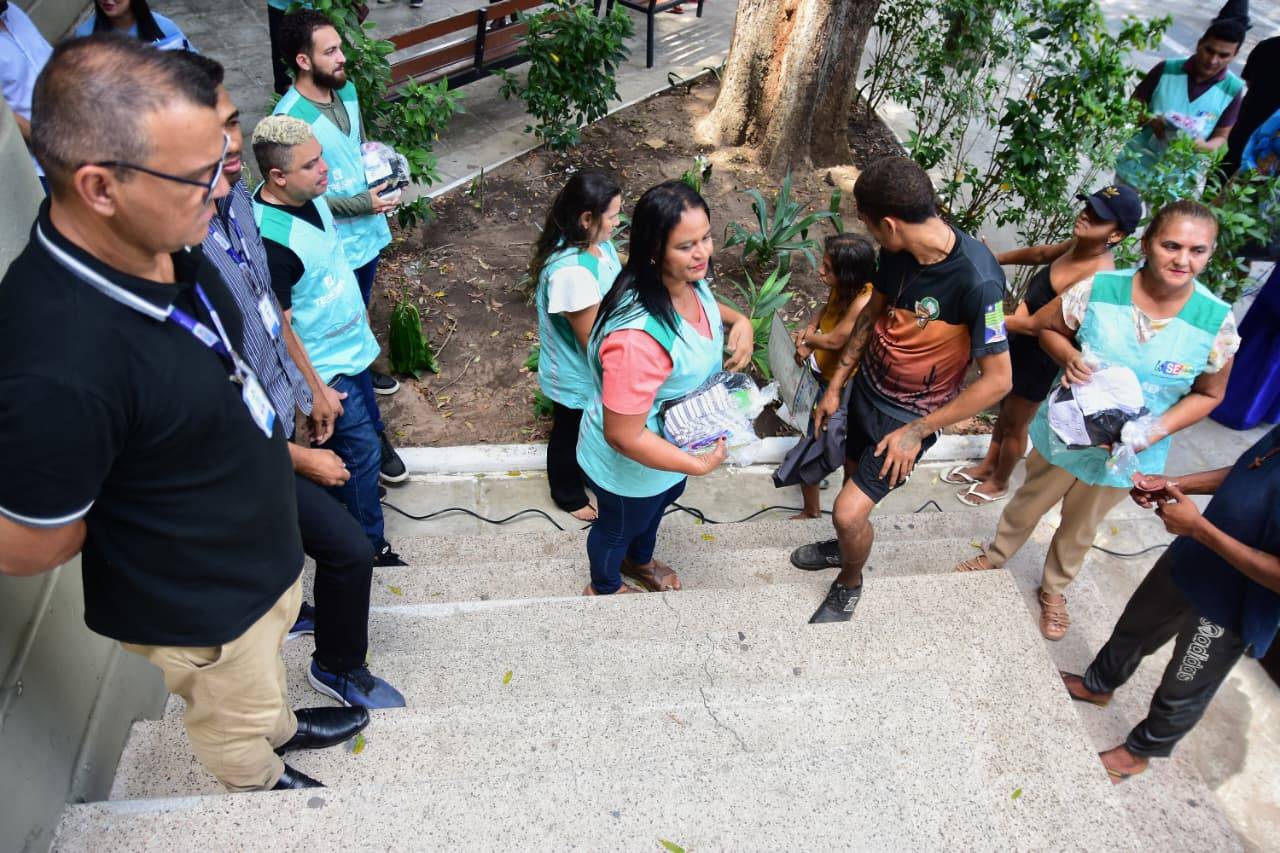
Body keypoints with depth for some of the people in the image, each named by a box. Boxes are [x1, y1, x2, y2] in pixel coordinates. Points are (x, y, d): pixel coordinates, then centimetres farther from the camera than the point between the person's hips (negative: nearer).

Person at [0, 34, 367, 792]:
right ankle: (263, 787, 57)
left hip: (264, 546, 7)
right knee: (234, 721, 26)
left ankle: (280, 727, 66)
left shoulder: (160, 239, -18)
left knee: (267, 657, 36)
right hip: (197, 604, -6)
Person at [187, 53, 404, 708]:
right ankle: (340, 667, 28)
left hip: (282, 411, 8)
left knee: (281, 539, 29)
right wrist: (301, 459, -16)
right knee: (347, 550, 2)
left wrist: (312, 384, 15)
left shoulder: (236, 198, -7)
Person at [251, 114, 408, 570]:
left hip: (351, 344, 9)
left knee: (352, 443, 24)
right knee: (361, 452, 6)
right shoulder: (271, 238, -32)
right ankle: (369, 544, 28)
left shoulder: (310, 195, -5)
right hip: (324, 367, -9)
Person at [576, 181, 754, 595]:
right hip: (632, 464, -8)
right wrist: (699, 464, -28)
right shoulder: (637, 337, -45)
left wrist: (739, 320, -13)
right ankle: (604, 588, 58)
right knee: (620, 526, 24)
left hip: (672, 440, 8)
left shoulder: (688, 279, -18)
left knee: (663, 500, 36)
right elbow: (623, 437, -37)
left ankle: (639, 560, 68)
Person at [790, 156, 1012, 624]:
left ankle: (849, 582, 24)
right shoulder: (899, 252, -11)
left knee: (849, 511, -8)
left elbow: (996, 380, -24)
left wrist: (916, 431, -20)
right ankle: (847, 544, 54)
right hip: (867, 389, 6)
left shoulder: (977, 280, -32)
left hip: (908, 416, -6)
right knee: (855, 478, 24)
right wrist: (835, 384, 10)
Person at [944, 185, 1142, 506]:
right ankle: (988, 465, 49)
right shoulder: (1081, 245, -10)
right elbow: (1041, 253, 12)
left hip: (1041, 358, -8)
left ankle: (999, 483, 40)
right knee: (1004, 407, 26)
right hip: (1022, 345, 8)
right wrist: (994, 259, 8)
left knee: (1015, 424, 15)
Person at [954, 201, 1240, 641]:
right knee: (1029, 502, 24)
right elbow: (1044, 325, -4)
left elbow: (1208, 394, -6)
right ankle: (996, 556, 53)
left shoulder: (1216, 321, -19)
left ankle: (1054, 589, 51)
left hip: (1127, 452, 1)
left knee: (1080, 528, 24)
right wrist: (1070, 357, -24)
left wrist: (1155, 432, -21)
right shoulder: (1101, 288, -21)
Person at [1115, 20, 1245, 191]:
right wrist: (1151, 121, -21)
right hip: (1136, 167, 0)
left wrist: (1205, 146, -26)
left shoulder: (1232, 89, -10)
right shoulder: (1167, 70, -10)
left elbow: (1221, 136, -2)